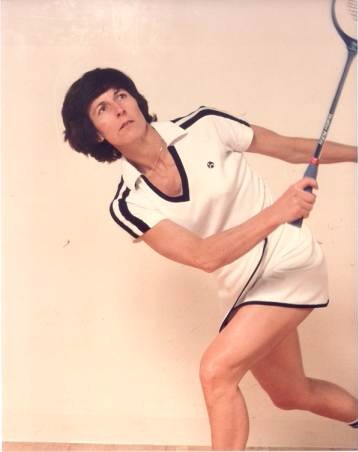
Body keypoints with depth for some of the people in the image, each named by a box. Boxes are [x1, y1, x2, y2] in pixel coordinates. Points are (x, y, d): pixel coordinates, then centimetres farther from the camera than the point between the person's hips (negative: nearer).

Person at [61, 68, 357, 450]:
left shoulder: (205, 126, -13)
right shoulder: (128, 206, -11)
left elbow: (292, 148, 1)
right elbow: (204, 256, -23)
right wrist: (276, 213, -34)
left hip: (288, 263, -3)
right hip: (242, 294, 4)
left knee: (216, 369, -20)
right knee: (292, 396, 20)